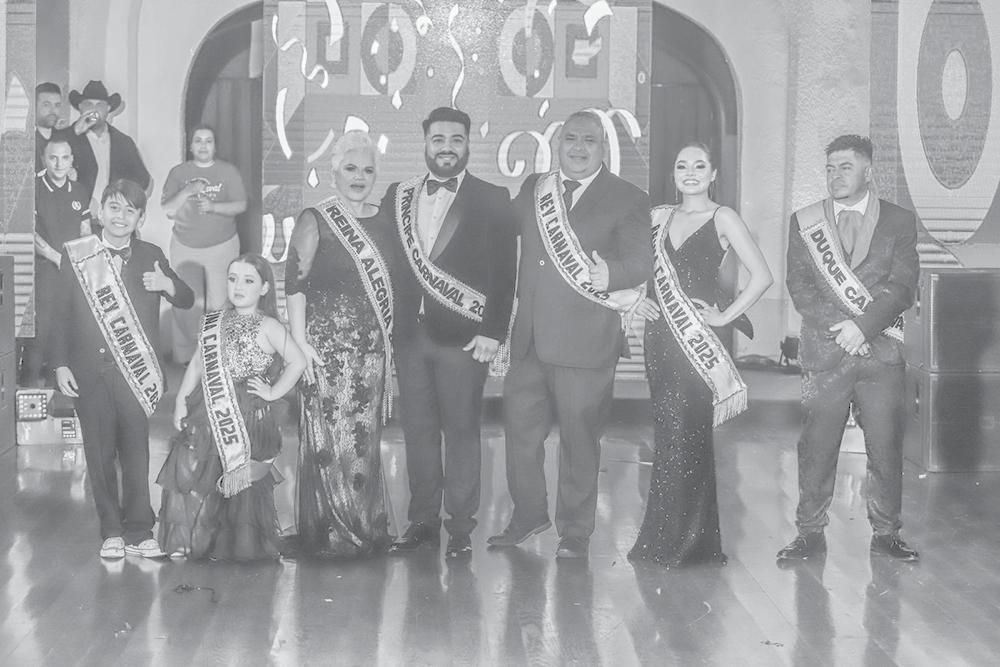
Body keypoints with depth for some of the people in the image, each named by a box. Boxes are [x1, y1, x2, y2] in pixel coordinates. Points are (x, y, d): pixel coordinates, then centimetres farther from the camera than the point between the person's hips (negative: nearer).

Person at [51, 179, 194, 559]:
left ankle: (138, 533, 6)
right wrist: (61, 364, -3)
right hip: (89, 370, 0)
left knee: (136, 450, -2)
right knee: (99, 453, 3)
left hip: (134, 370, 0)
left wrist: (167, 285, -15)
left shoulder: (150, 257, 7)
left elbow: (187, 301, 7)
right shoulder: (75, 255, 5)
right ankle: (111, 532, 12)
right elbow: (61, 313, 4)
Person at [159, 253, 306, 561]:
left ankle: (241, 546, 16)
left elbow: (297, 362, -9)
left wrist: (273, 392, -8)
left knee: (243, 483, 1)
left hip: (248, 418, -4)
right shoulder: (215, 323, 12)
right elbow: (198, 363, 14)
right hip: (209, 415, 4)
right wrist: (181, 399, 6)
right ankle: (188, 542, 11)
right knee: (188, 470, -2)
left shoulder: (267, 327, -4)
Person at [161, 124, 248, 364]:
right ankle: (184, 356, 6)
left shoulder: (228, 171, 2)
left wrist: (213, 206, -21)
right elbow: (167, 211, -1)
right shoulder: (178, 173, 4)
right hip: (185, 246, 1)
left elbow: (241, 205, -4)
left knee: (219, 303, -3)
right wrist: (187, 192, -18)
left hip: (222, 246, -1)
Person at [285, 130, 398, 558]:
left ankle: (365, 530, 16)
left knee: (366, 439, 7)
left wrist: (389, 341, 14)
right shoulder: (315, 221, -2)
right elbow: (295, 283, -7)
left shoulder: (381, 223, 14)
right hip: (328, 345, -5)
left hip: (373, 348, 5)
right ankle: (328, 533, 3)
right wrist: (300, 344, -14)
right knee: (329, 439, -5)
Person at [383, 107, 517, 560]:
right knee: (417, 431, 7)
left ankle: (461, 528, 7)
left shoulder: (492, 200, 2)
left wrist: (493, 332, -9)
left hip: (463, 335, -3)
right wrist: (389, 327, 3)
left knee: (461, 430, 0)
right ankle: (422, 522, 16)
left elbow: (503, 272, -2)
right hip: (409, 334, 3)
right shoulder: (397, 197, 12)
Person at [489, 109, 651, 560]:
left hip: (584, 342, -5)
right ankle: (529, 514, 28)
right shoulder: (533, 188, 13)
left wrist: (609, 274, -31)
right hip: (530, 337, 5)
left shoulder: (627, 200, -2)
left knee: (579, 438, 3)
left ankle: (575, 533, 16)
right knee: (519, 425, 10)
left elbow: (640, 261, -10)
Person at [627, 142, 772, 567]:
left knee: (686, 434, -8)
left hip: (699, 340, -4)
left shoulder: (722, 218, 0)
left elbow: (762, 275, -5)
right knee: (666, 433, 5)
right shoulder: (658, 217, 14)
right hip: (660, 336, 4)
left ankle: (687, 540, -1)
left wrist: (725, 316, -8)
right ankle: (663, 540, 11)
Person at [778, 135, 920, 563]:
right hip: (823, 351, 0)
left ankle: (886, 533, 12)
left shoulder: (899, 221, 9)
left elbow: (902, 286, -1)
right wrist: (838, 330, -10)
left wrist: (862, 326, -14)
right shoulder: (804, 222, 11)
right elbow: (799, 286, 3)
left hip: (881, 353, 0)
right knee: (816, 447, -1)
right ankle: (810, 534, 8)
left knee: (886, 447, 0)